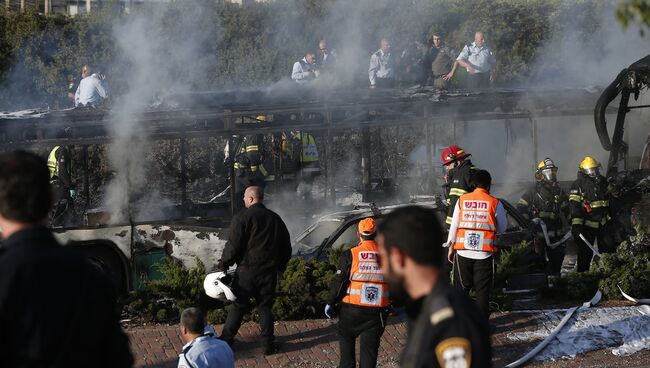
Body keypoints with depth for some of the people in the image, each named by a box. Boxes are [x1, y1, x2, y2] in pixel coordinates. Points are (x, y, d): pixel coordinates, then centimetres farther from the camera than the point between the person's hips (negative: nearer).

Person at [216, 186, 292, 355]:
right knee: (265, 307, 10)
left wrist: (223, 264, -2)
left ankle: (226, 339, 11)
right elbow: (286, 246, 17)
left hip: (247, 271, -4)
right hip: (269, 272, 4)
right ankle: (268, 343, 8)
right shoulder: (275, 219, 9)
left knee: (238, 306, 5)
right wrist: (280, 267, 28)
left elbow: (233, 245, -14)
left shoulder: (242, 217, -10)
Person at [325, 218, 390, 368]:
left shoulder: (350, 255, -10)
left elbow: (339, 281, -8)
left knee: (346, 336, 22)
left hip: (352, 309, -1)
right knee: (370, 345, 6)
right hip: (377, 311, 1)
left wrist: (330, 303, 3)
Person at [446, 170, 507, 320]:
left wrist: (451, 247, 13)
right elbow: (502, 229, 6)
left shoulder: (462, 200, 2)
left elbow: (454, 225, 5)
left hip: (462, 251, 2)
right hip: (484, 252, -2)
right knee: (482, 290, 5)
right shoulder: (495, 203, -3)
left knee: (461, 287, 13)